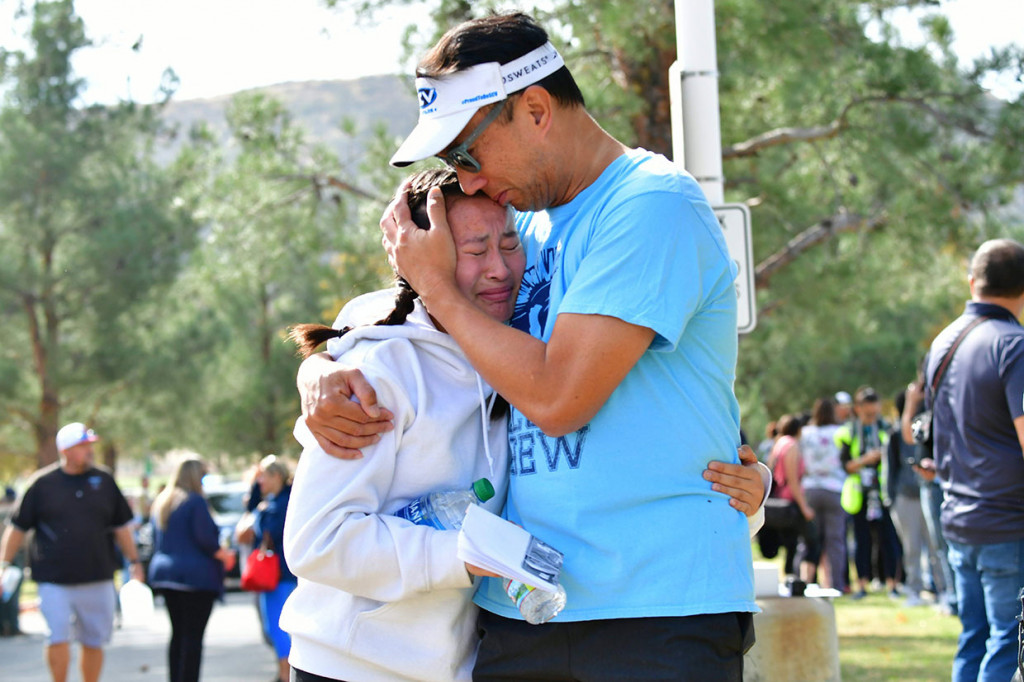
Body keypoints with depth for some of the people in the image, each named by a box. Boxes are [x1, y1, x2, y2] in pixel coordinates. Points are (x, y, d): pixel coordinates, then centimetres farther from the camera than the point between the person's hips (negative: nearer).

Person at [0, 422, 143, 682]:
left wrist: (134, 562, 14)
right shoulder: (43, 483, -1)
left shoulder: (104, 481, 7)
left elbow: (121, 526, 15)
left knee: (93, 643, 7)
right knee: (57, 639, -11)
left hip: (97, 580, 3)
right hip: (54, 580, -2)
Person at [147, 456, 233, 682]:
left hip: (164, 572, 8)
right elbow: (204, 538, -16)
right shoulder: (196, 501, -12)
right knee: (193, 636, -5)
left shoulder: (160, 503, 13)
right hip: (196, 577, -8)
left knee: (178, 634, 14)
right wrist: (224, 555, -2)